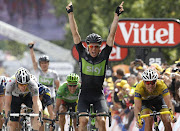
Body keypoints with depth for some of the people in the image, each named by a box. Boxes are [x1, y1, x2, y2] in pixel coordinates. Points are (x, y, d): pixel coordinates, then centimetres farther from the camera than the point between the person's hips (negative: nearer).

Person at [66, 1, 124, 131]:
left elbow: (111, 35, -5)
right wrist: (70, 13, -6)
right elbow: (75, 34, -3)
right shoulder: (83, 54, -1)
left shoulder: (104, 56, -2)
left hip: (99, 96, 0)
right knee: (83, 120, -18)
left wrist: (117, 15, -9)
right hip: (84, 95, 0)